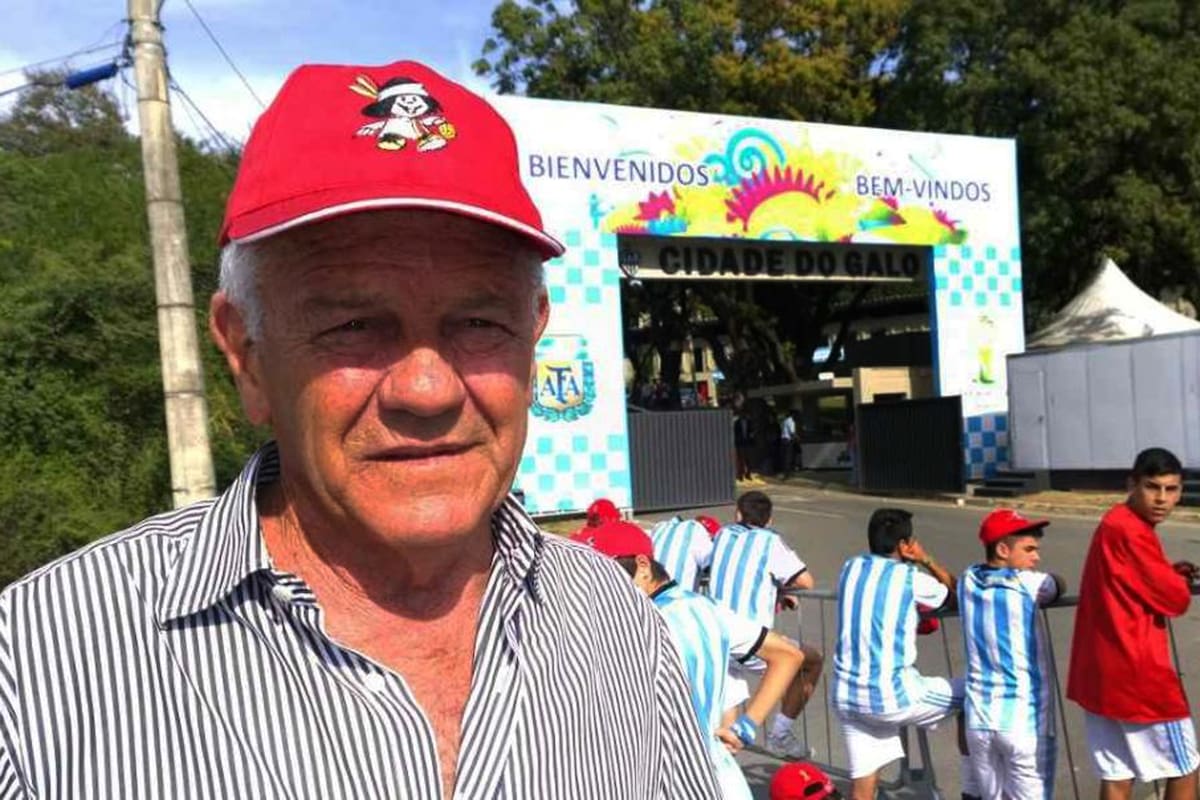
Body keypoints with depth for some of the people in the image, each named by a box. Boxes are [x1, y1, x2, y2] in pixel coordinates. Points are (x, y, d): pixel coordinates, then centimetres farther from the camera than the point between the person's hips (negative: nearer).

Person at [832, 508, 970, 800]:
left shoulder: (851, 568, 8)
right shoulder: (910, 579, -8)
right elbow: (954, 594, 11)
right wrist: (926, 560, 16)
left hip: (846, 697, 6)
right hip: (892, 697, -5)